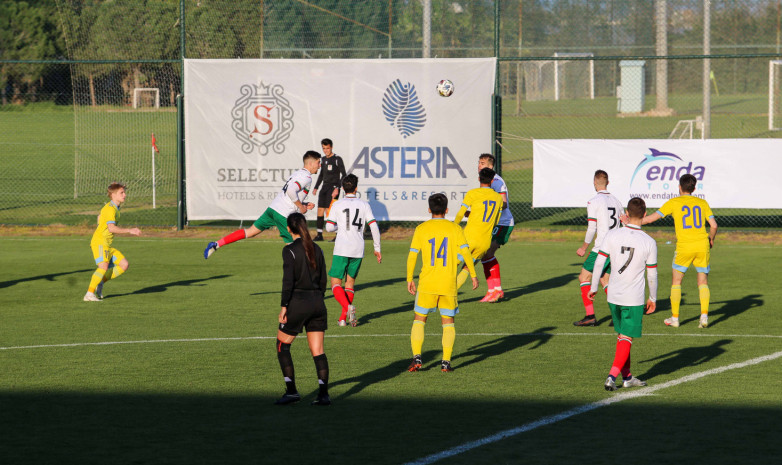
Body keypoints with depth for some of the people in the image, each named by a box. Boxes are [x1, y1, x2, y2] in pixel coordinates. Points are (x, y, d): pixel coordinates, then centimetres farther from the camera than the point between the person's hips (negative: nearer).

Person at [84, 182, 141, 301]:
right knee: (103, 266, -27)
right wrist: (129, 230, -27)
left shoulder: (114, 207, 16)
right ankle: (89, 294, -26)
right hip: (99, 242, -10)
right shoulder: (110, 209, -15)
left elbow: (99, 217, 33)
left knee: (124, 265, 1)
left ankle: (100, 282, 3)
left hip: (107, 245, 10)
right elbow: (111, 228, -28)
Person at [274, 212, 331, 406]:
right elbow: (323, 279, 11)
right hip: (317, 303, 6)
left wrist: (284, 306, -10)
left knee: (282, 345, 9)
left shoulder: (290, 250, -9)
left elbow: (288, 281, -15)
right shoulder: (316, 249, 8)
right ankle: (323, 394, 1)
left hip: (298, 302, -6)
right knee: (318, 350, 7)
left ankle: (291, 390, 3)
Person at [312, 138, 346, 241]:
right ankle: (319, 235, 11)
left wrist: (337, 188, -20)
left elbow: (343, 175, -11)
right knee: (320, 211, 4)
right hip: (325, 187, 7)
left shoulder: (337, 159, -7)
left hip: (333, 187, -7)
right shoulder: (324, 159, 15)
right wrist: (316, 187, 22)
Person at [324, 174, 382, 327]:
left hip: (341, 250, -3)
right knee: (350, 283, 14)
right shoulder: (364, 205, 5)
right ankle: (343, 318, 9)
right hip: (358, 250, 3)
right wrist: (377, 248, 9)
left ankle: (348, 307, -26)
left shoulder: (337, 205, 0)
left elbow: (329, 227, -4)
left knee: (336, 283, 1)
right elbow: (374, 227, 1)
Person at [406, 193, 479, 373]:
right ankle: (446, 361, 2)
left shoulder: (421, 229, 1)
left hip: (427, 284, -1)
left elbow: (412, 256, 0)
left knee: (419, 319, 10)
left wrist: (409, 279, 8)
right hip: (448, 284, 1)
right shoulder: (454, 228, 2)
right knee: (448, 321, 10)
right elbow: (465, 252, -4)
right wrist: (473, 275, 4)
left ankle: (416, 358, -4)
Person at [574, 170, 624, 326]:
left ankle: (590, 316, -5)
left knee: (584, 278, 3)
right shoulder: (616, 201, 11)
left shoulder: (593, 202, -9)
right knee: (604, 280, 17)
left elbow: (591, 228, -13)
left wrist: (584, 247, -2)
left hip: (601, 248, -7)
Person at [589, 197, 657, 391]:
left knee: (621, 335, 18)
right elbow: (652, 274, -3)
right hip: (634, 298, -3)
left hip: (613, 296, 3)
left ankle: (627, 376, 23)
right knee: (626, 339, 2)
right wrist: (653, 298, 11)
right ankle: (612, 376, -12)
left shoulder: (612, 235, -5)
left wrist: (593, 287, 9)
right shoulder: (649, 243, -9)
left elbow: (599, 262, -4)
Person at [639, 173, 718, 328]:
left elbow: (652, 218, 2)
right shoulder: (702, 203, 10)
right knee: (703, 282, 10)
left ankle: (674, 317, 11)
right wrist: (711, 239, 26)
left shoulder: (674, 202, 2)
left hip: (684, 246, -2)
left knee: (676, 282, 12)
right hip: (702, 246, 2)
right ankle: (704, 315, -6)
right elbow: (714, 225, 6)